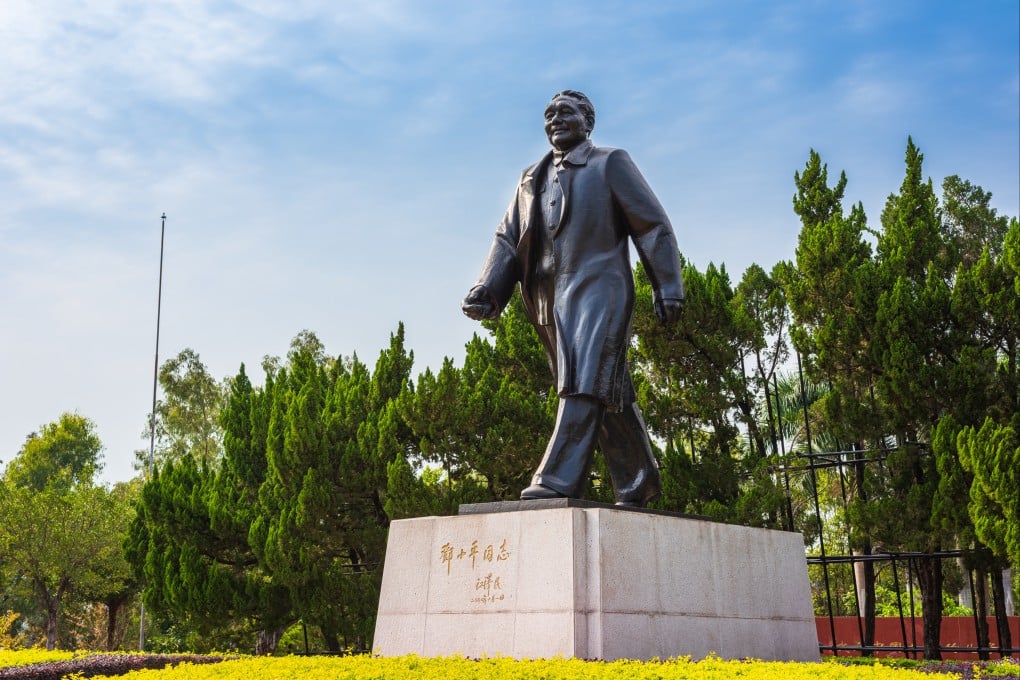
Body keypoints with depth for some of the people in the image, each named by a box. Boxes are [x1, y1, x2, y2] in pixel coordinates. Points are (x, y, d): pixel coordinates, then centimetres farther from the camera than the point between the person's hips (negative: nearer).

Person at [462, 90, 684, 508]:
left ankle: (557, 482, -27)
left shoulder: (610, 164, 9)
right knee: (609, 394, 8)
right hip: (551, 301, 5)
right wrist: (487, 290, -2)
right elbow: (508, 239, 15)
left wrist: (668, 288, -4)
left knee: (586, 383, -18)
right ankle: (638, 484, 15)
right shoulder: (531, 180, 23)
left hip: (598, 289, -5)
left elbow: (653, 227, 4)